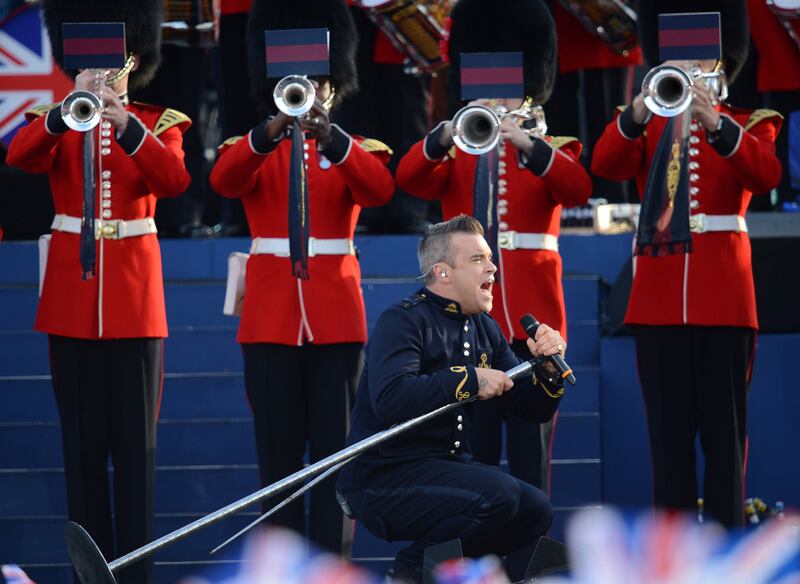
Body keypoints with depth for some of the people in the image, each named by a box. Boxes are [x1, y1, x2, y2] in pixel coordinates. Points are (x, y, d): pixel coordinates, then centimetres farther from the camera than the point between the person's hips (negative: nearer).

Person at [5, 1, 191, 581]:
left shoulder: (158, 123, 4)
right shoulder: (57, 122, 5)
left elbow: (174, 179, -17)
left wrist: (126, 126, -32)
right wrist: (67, 111, -35)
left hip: (134, 294, -1)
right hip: (72, 296, 1)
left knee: (135, 439, -2)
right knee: (83, 439, 3)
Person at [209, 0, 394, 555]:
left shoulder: (355, 150, 8)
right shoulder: (255, 150, 8)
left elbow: (379, 188, -15)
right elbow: (224, 179, -16)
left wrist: (328, 136, -31)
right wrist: (274, 130, -33)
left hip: (336, 317, 0)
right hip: (271, 318, 0)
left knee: (334, 451, -1)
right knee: (278, 456, 1)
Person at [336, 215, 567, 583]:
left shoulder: (484, 330, 13)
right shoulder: (403, 321, -12)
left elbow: (534, 410, 15)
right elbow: (389, 399, -30)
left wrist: (548, 368, -6)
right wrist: (470, 380, -25)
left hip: (446, 466, 8)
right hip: (382, 478, -8)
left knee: (536, 511, -10)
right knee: (499, 494, -27)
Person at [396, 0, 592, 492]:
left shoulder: (550, 151, 8)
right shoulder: (455, 154, 10)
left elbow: (578, 190, -14)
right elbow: (410, 178, -10)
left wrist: (528, 145, -29)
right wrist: (446, 136, -29)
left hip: (532, 315, 0)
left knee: (531, 439, 1)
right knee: (473, 439, -1)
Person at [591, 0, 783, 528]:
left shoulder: (749, 124, 6)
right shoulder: (645, 125, 10)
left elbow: (765, 174, -17)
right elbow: (606, 165, -11)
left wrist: (714, 124, -33)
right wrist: (639, 113, -30)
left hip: (725, 293, -1)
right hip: (660, 296, 1)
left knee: (723, 426, -2)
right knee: (669, 428, 2)